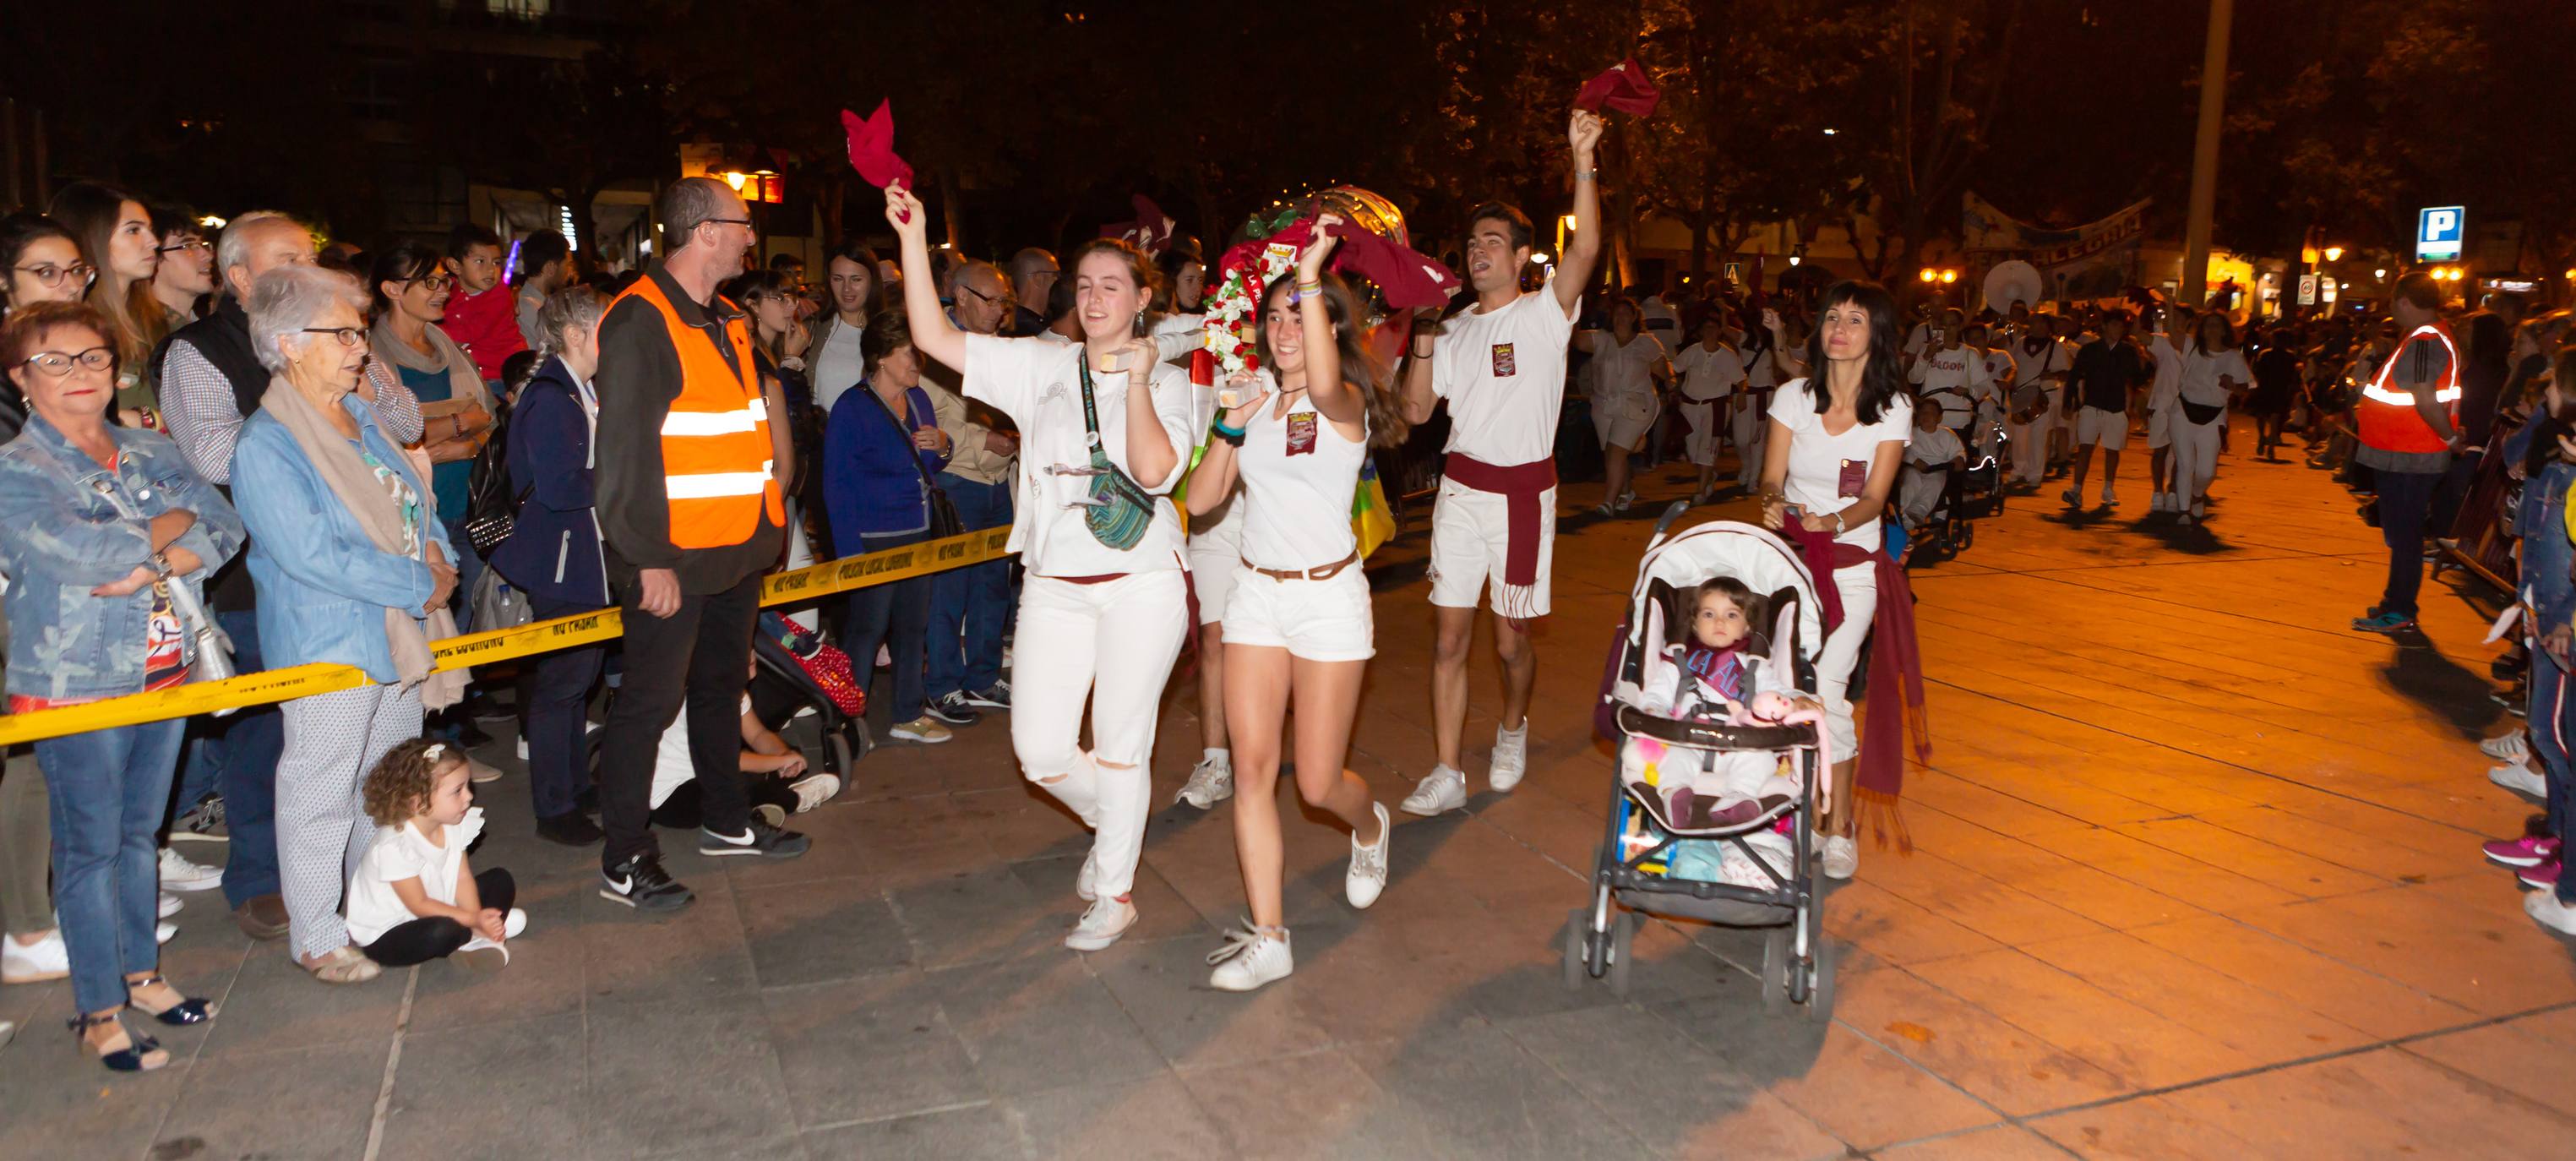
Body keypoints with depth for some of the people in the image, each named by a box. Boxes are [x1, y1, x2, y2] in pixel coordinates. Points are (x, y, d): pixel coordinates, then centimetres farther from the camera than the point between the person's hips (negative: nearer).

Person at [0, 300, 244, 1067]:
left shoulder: (150, 451, 8)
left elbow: (224, 528, -4)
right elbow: (84, 552, -24)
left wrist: (151, 564, -19)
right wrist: (169, 526, -10)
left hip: (165, 674, 5)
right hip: (75, 687, -5)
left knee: (139, 834, 18)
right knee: (89, 849, 5)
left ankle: (141, 973, 33)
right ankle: (98, 1013, 17)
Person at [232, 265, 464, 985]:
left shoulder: (360, 415, 10)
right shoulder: (264, 446, -16)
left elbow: (415, 503, 16)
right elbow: (311, 554, -23)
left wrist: (438, 556, -5)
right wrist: (419, 585, -20)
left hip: (401, 635, 8)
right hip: (327, 648, -8)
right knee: (321, 795, 3)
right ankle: (317, 937, 17)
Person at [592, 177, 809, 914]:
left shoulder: (726, 322, 14)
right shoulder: (641, 321, -15)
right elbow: (624, 450, -19)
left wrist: (766, 524, 16)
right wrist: (649, 559, -20)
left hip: (736, 549, 9)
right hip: (673, 557, -9)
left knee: (722, 688, 20)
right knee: (649, 702, -1)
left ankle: (727, 823, 34)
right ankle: (625, 862, 9)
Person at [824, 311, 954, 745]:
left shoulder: (919, 399, 10)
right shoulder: (851, 408, -11)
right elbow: (837, 485, -13)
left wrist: (942, 445, -2)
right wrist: (850, 552, -18)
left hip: (918, 533, 7)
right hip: (873, 540, -7)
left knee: (913, 625, 14)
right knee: (866, 628, -4)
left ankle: (908, 715, 26)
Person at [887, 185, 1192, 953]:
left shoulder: (1167, 380, 2)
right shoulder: (1041, 367, 7)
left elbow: (1155, 470, -15)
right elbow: (935, 338, 2)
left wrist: (1137, 380, -20)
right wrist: (913, 239, -4)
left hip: (1141, 581, -3)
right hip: (1055, 584, 3)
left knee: (1120, 744, 5)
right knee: (1041, 752, 2)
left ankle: (1115, 893, 22)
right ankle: (1111, 822, 34)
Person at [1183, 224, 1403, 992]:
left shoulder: (1344, 403, -9)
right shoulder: (1253, 397, 8)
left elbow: (1323, 383, -36)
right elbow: (1200, 500, 4)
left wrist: (1311, 277, -41)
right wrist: (1228, 428, -9)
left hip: (1328, 596, -5)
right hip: (1255, 591, 5)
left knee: (1317, 782, 1)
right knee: (1253, 768, -2)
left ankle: (1370, 827, 38)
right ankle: (1267, 938, 5)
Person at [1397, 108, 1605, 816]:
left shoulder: (1544, 313, -1)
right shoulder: (1455, 329, 12)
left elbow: (1586, 248, -19)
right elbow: (1417, 410, 10)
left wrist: (1583, 160, -27)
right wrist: (1423, 343, -4)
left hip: (1523, 491, -4)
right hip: (1459, 489, 4)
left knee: (1511, 638, 4)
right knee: (1450, 636, 1)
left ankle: (1512, 731, 34)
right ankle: (1447, 775, 6)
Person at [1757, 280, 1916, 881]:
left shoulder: (1892, 409, -2)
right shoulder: (1794, 397, 1)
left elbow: (1875, 497, -7)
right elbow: (1771, 478, -1)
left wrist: (1833, 524, -28)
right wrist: (1773, 505, -25)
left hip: (1852, 560, -2)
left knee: (1825, 687, -15)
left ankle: (1838, 823, 0)